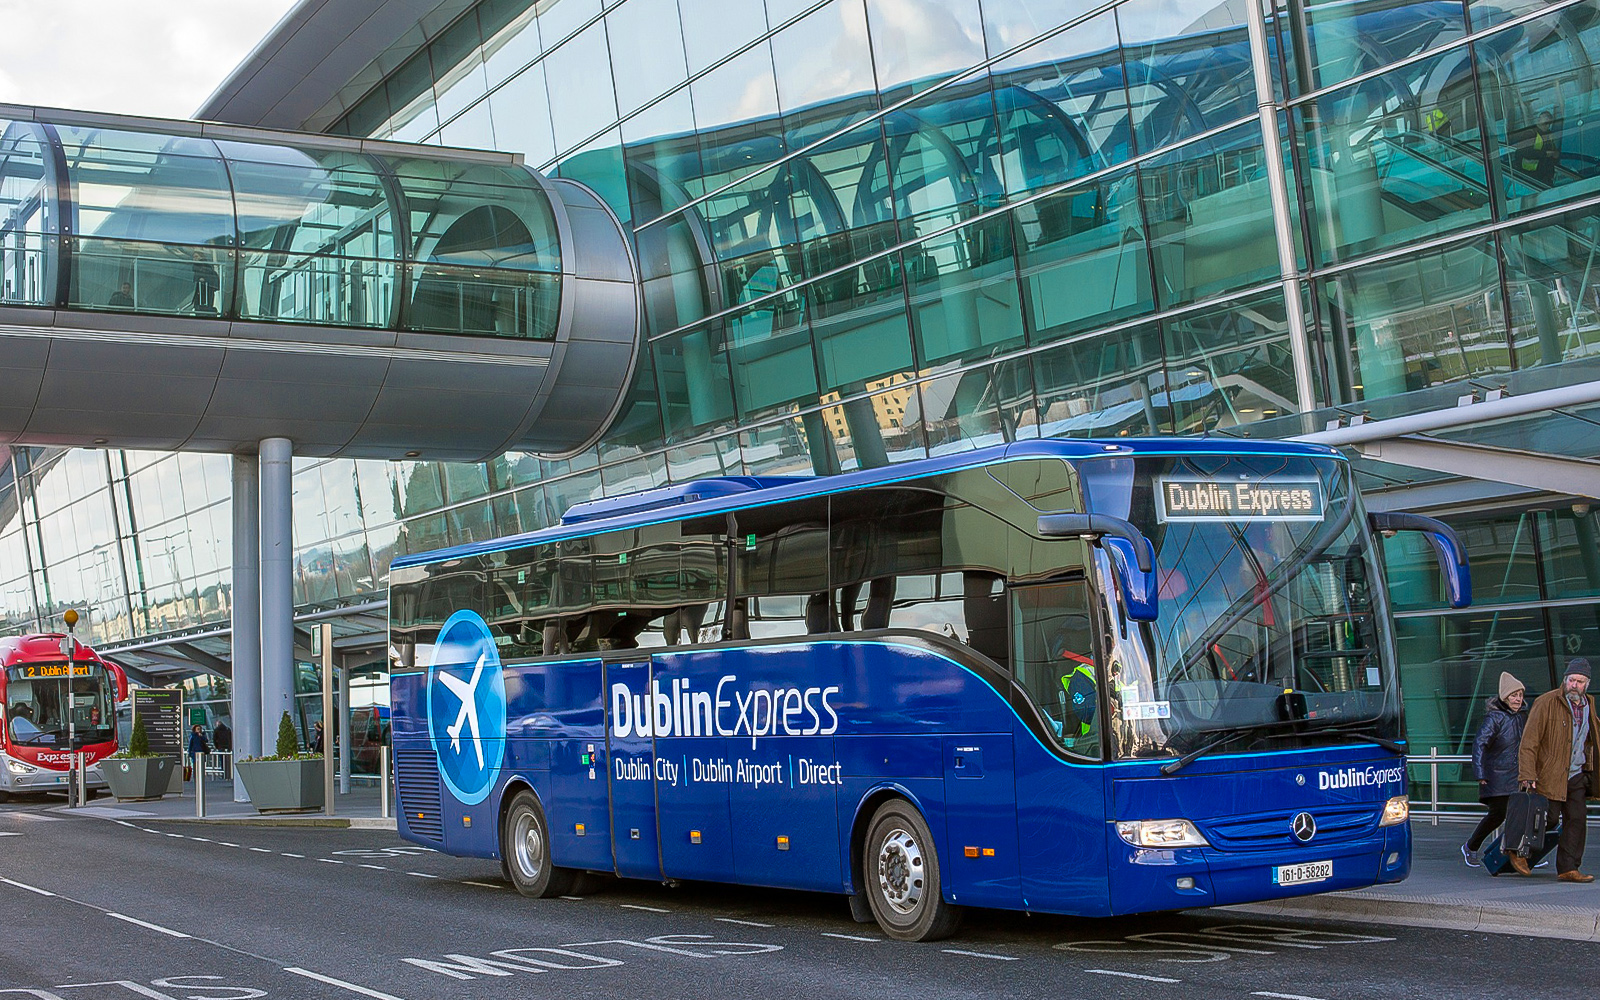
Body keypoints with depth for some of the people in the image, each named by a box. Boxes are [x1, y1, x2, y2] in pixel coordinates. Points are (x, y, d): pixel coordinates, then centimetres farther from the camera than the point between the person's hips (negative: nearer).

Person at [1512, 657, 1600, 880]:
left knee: (1577, 820, 0)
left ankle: (1568, 868, 5)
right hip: (1549, 777, -6)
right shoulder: (1546, 703, -12)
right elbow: (1529, 741, -15)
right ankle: (1518, 851, 20)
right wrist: (1527, 775, -20)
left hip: (1577, 776, 6)